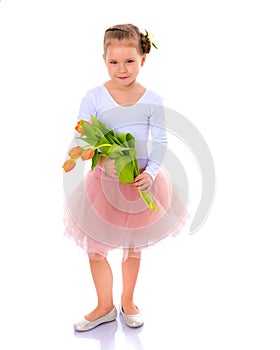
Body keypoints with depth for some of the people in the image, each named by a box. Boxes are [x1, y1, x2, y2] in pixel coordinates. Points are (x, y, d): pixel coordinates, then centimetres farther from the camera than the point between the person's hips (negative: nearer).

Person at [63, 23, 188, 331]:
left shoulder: (151, 100, -8)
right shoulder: (94, 97, -11)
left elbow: (160, 142, -6)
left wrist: (150, 173, -21)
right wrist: (102, 158, -32)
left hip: (141, 181, 1)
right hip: (103, 180, 0)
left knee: (134, 246, 17)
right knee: (95, 248, 9)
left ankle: (127, 302, 39)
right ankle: (105, 307, 31)